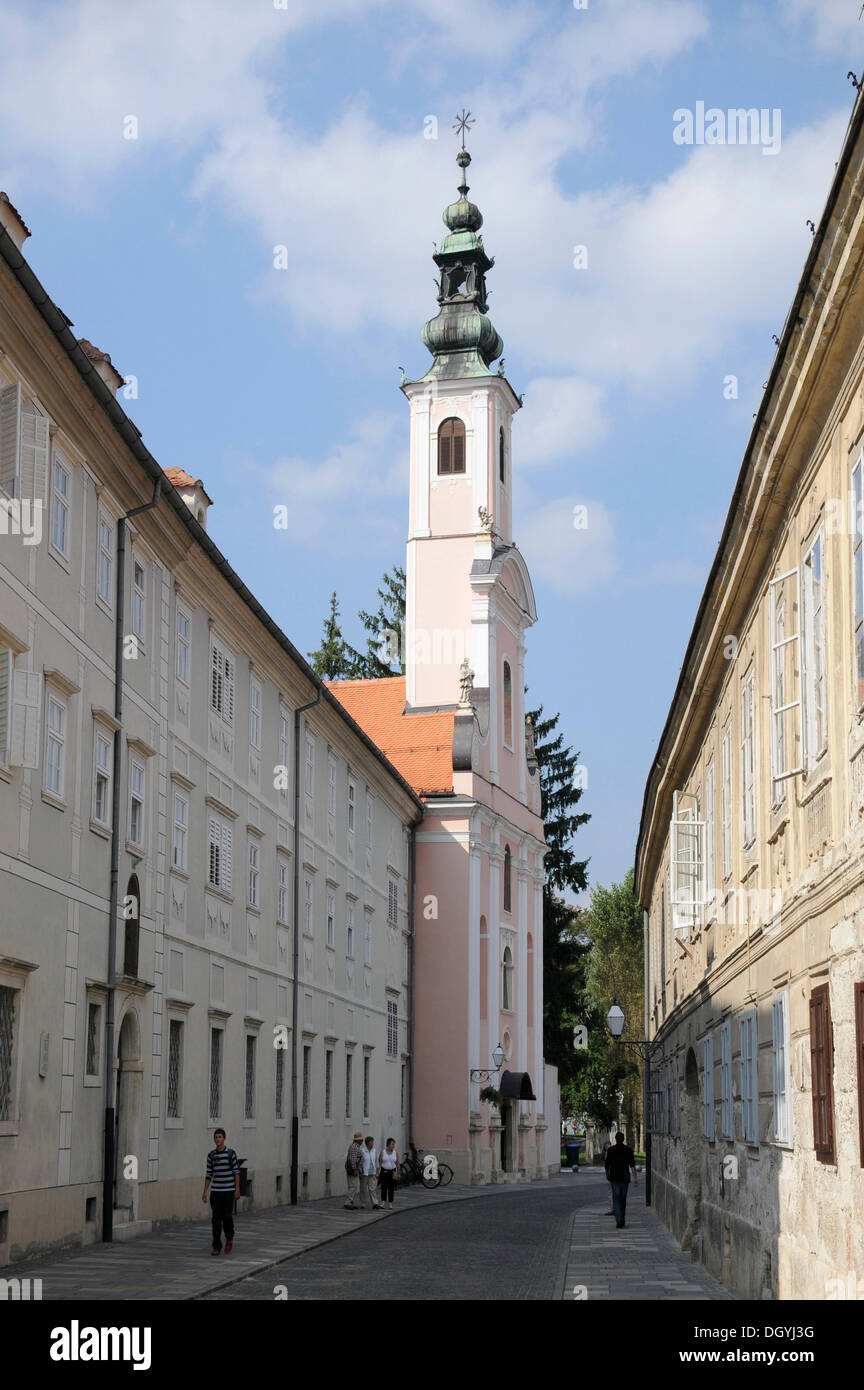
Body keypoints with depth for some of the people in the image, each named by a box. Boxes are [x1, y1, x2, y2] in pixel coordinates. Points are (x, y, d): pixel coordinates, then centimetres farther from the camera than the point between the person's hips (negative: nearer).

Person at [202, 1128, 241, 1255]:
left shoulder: (230, 1153, -3)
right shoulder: (211, 1155, 7)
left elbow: (236, 1172, -3)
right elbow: (209, 1175, 11)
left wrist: (237, 1189, -8)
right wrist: (205, 1191, 7)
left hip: (228, 1191, -3)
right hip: (215, 1191, 3)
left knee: (227, 1217, -3)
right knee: (216, 1219, -1)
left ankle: (229, 1239, 25)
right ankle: (216, 1247, 2)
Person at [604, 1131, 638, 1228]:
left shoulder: (611, 1150, -2)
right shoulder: (628, 1149, 0)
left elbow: (607, 1165, 5)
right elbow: (632, 1165, -6)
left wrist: (607, 1175, 22)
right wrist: (635, 1178, -8)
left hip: (614, 1178, -2)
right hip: (625, 1178, 2)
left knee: (616, 1199, -3)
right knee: (623, 1199, 14)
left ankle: (619, 1220, -21)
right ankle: (622, 1221, 23)